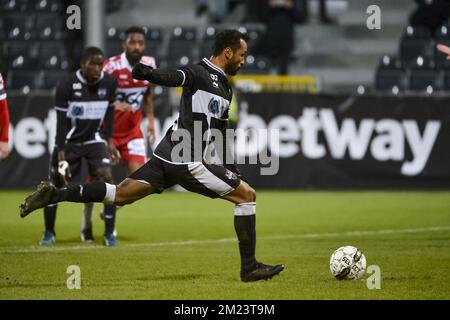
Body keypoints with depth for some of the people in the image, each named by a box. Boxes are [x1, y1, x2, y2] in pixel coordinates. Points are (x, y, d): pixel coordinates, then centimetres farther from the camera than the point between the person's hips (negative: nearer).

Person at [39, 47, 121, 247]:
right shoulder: (67, 86, -19)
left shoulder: (109, 83, -9)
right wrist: (61, 156, -19)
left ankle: (109, 233, -9)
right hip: (68, 141, -2)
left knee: (106, 178, -17)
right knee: (55, 187, 3)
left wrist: (109, 141, 4)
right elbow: (61, 123, -16)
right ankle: (49, 233, 24)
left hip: (94, 140, 2)